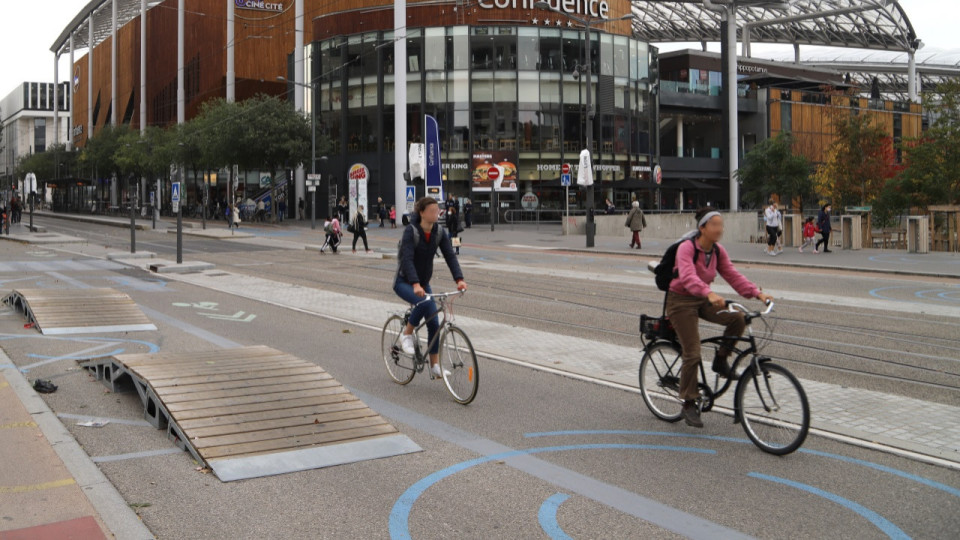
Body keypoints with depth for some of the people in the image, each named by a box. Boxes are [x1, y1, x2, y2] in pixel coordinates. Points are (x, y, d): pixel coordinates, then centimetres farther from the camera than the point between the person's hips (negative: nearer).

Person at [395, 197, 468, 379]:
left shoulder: (439, 232, -4)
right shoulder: (411, 231, -21)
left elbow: (450, 256, -12)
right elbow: (407, 259, -32)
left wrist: (459, 279, -28)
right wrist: (415, 285, -47)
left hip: (423, 283, 6)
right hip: (404, 282, -6)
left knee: (434, 323, -1)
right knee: (424, 303, -35)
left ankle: (435, 365, 11)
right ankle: (406, 335, -10)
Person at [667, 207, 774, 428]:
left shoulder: (718, 251, 0)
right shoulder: (686, 248, -22)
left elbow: (733, 275, -5)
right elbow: (688, 277, -38)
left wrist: (757, 292, -18)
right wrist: (709, 293, -54)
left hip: (703, 301, 6)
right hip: (681, 301, -6)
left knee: (737, 319, -19)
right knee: (692, 354, -9)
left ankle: (720, 360, 4)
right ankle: (689, 404, 6)